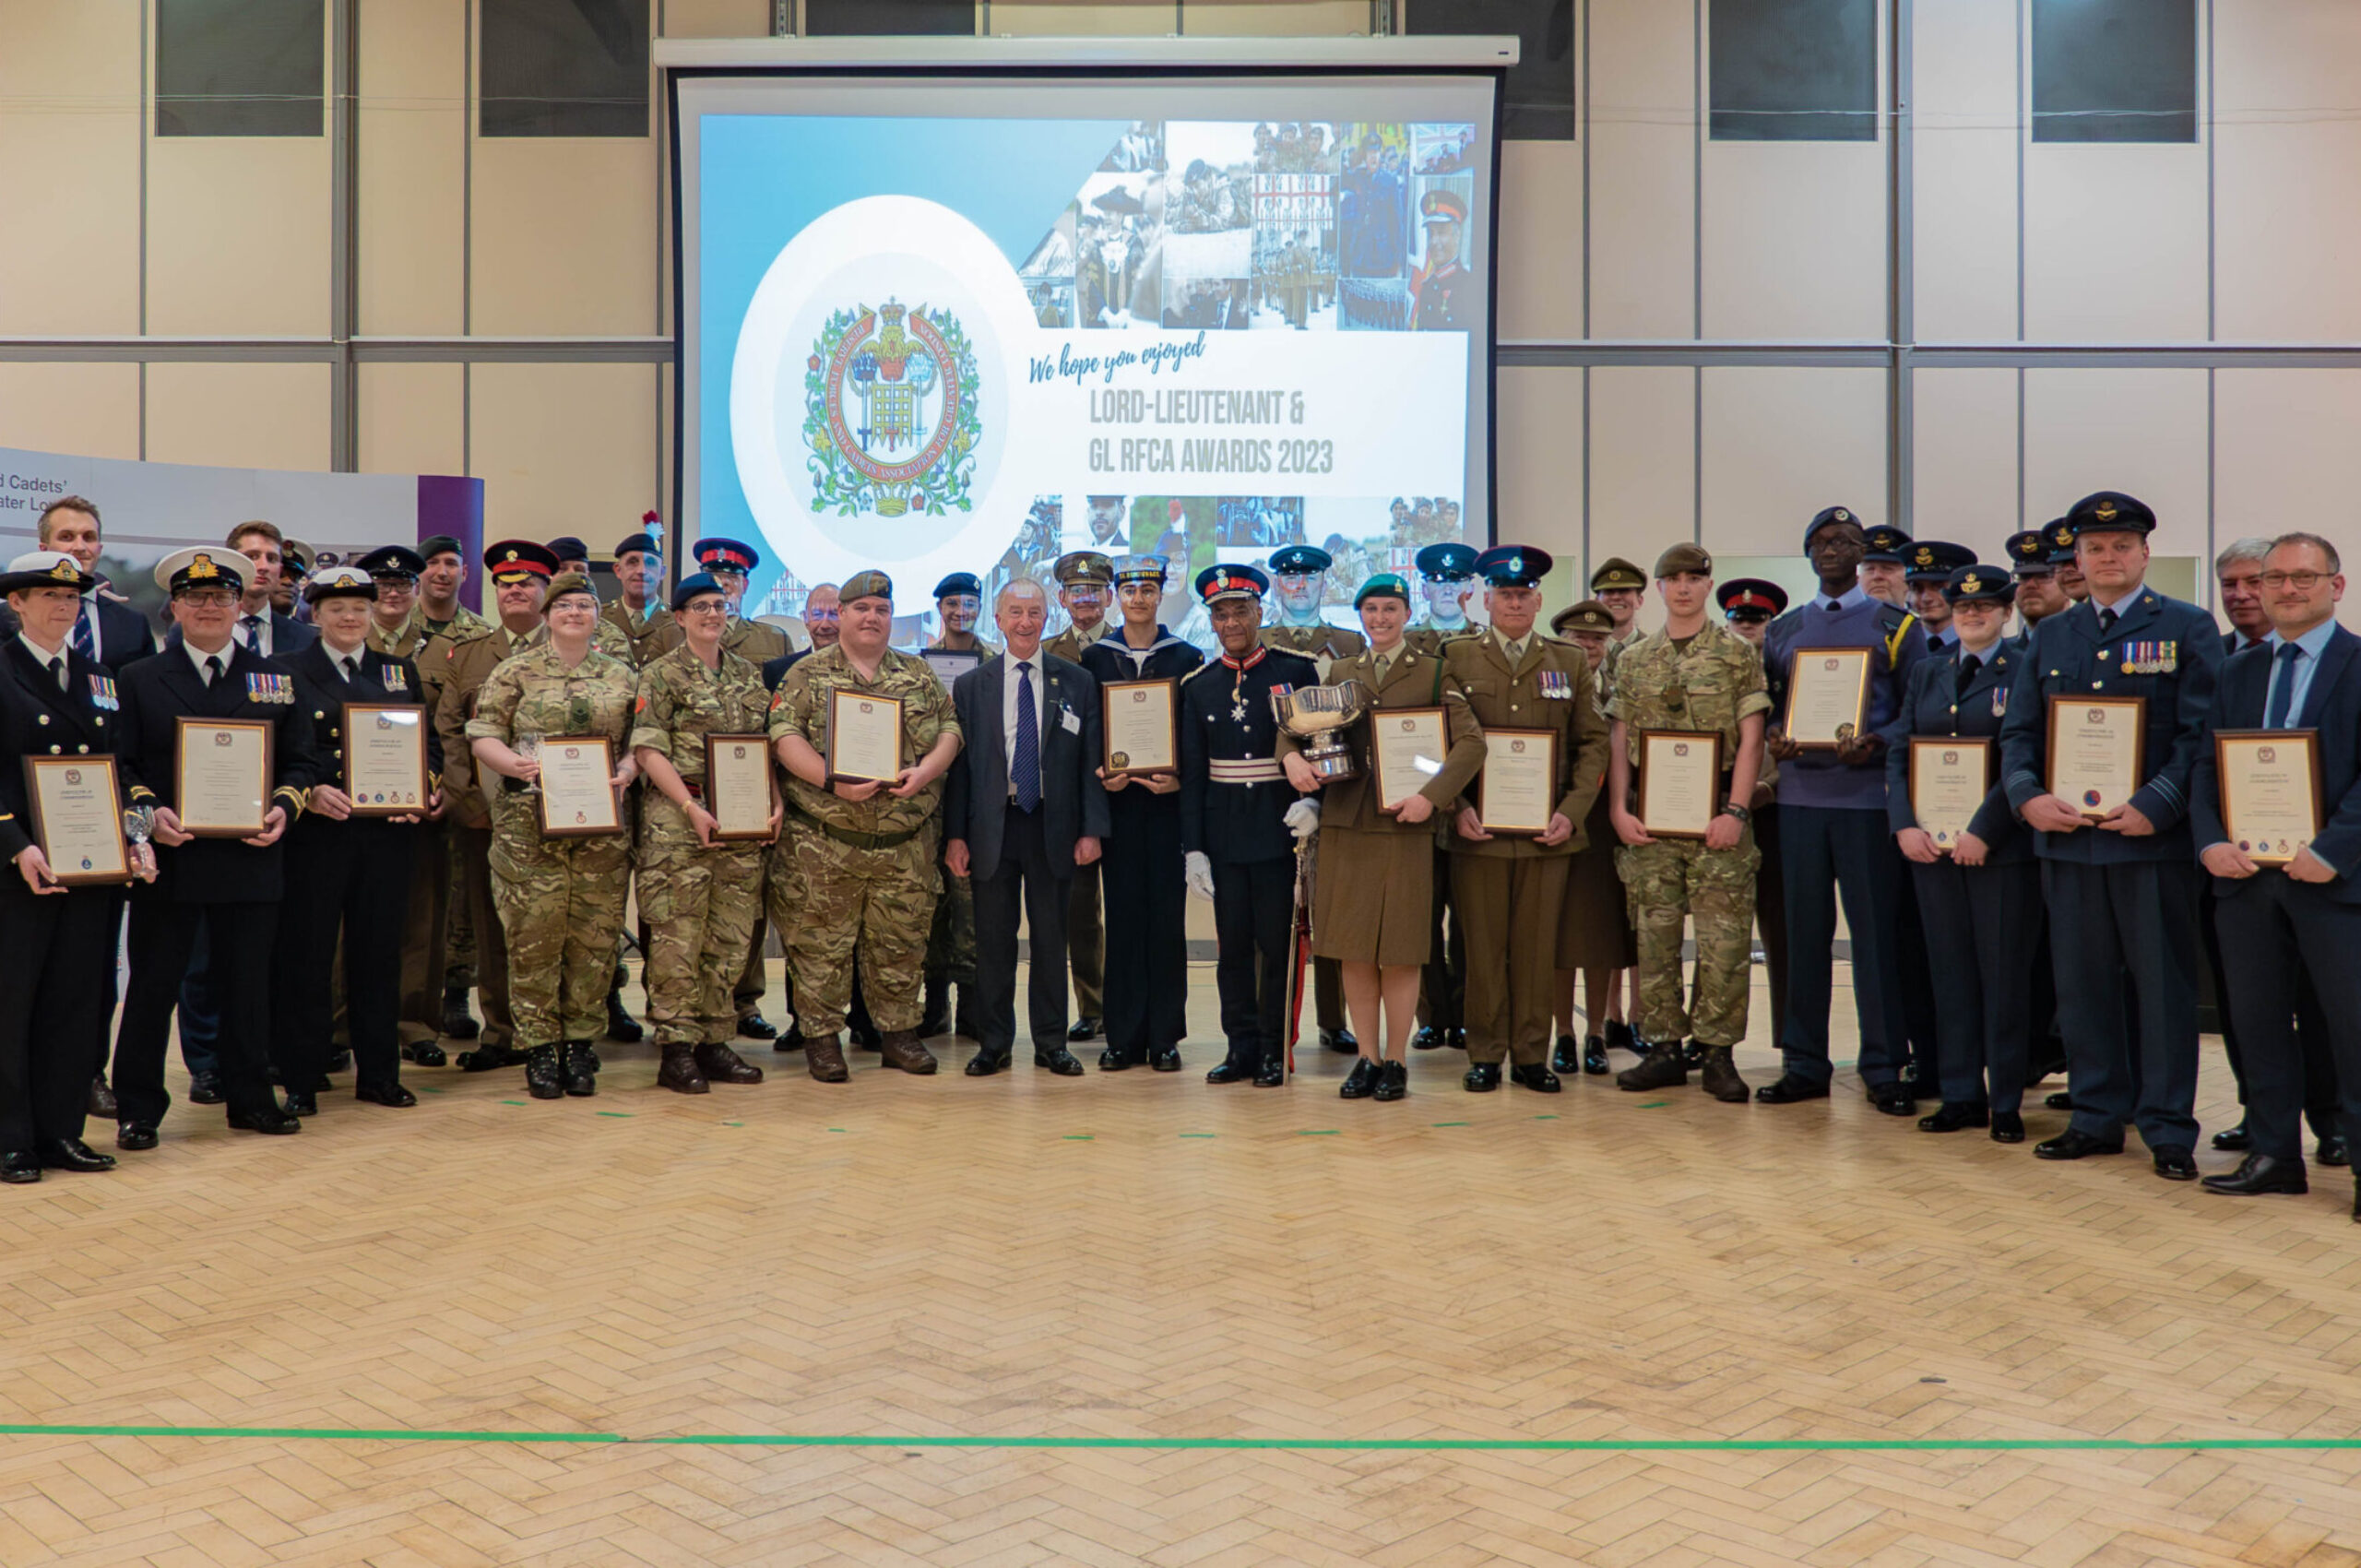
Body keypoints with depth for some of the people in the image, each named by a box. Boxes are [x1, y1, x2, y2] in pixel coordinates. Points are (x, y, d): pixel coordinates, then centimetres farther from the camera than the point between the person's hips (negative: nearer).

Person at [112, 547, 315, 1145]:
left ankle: (251, 1099, 22)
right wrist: (148, 811, -15)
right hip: (169, 857, -1)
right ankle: (137, 1110, 16)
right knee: (152, 984, 5)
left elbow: (298, 763, 11)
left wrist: (283, 809, -7)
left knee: (249, 984, 9)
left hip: (252, 861, 2)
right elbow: (120, 764, 2)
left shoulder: (275, 680, 11)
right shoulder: (140, 679, 6)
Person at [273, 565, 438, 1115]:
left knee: (380, 954, 8)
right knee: (306, 956, 1)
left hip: (388, 834, 3)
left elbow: (429, 744, 13)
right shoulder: (287, 672, 4)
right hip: (315, 835, -3)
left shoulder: (400, 673, 14)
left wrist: (424, 789, -6)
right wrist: (310, 792, -19)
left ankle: (379, 1073, 18)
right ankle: (300, 1079, 10)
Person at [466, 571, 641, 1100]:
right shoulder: (516, 672, 6)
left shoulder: (621, 676, 13)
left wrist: (627, 770, -7)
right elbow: (482, 735, 2)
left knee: (595, 934, 2)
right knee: (534, 935, -4)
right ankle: (540, 1047, 7)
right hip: (530, 823, -2)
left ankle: (579, 1042, 14)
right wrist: (513, 763, -17)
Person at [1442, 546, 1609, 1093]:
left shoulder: (1571, 663, 11)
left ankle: (1531, 1056, 14)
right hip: (1478, 829, -1)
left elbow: (1593, 743, 9)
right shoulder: (1456, 658, 7)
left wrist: (1572, 812, -4)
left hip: (1548, 831, 1)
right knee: (1483, 945, 2)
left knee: (1537, 946, 4)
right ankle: (1485, 1056, 12)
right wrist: (1456, 807, -9)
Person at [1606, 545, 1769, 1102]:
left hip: (1716, 816, -3)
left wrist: (1736, 811, -10)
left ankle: (1717, 1051, 8)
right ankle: (1664, 1048, 14)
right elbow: (1618, 740, 11)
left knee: (1723, 938, -2)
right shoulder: (1633, 659, 11)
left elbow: (1751, 738, -2)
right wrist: (1618, 810, 0)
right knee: (1654, 936, 5)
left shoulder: (1738, 653, 3)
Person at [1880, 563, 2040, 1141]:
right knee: (1949, 969, 8)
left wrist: (1984, 831, -16)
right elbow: (1897, 750, 9)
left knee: (2004, 972, 1)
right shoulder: (1926, 672, 14)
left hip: (2001, 847, -4)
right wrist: (1904, 825, -5)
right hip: (1930, 844, 4)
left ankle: (2006, 1103, 10)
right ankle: (1961, 1095, 16)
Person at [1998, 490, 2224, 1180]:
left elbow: (2203, 732, -6)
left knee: (2164, 985, 2)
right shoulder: (2050, 636, 14)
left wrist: (2154, 805, -17)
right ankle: (2097, 1117, 19)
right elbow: (2018, 731, 11)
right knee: (2082, 983, 8)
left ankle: (2168, 1129, 10)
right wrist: (2028, 797, -6)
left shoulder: (2187, 628, 2)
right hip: (2067, 838, 4)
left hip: (2154, 838, -4)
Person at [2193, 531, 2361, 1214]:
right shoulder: (2238, 670, 14)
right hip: (2245, 873, 5)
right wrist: (2211, 842, -6)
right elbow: (2205, 765, 9)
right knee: (2258, 1022, 10)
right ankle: (2273, 1155, 21)